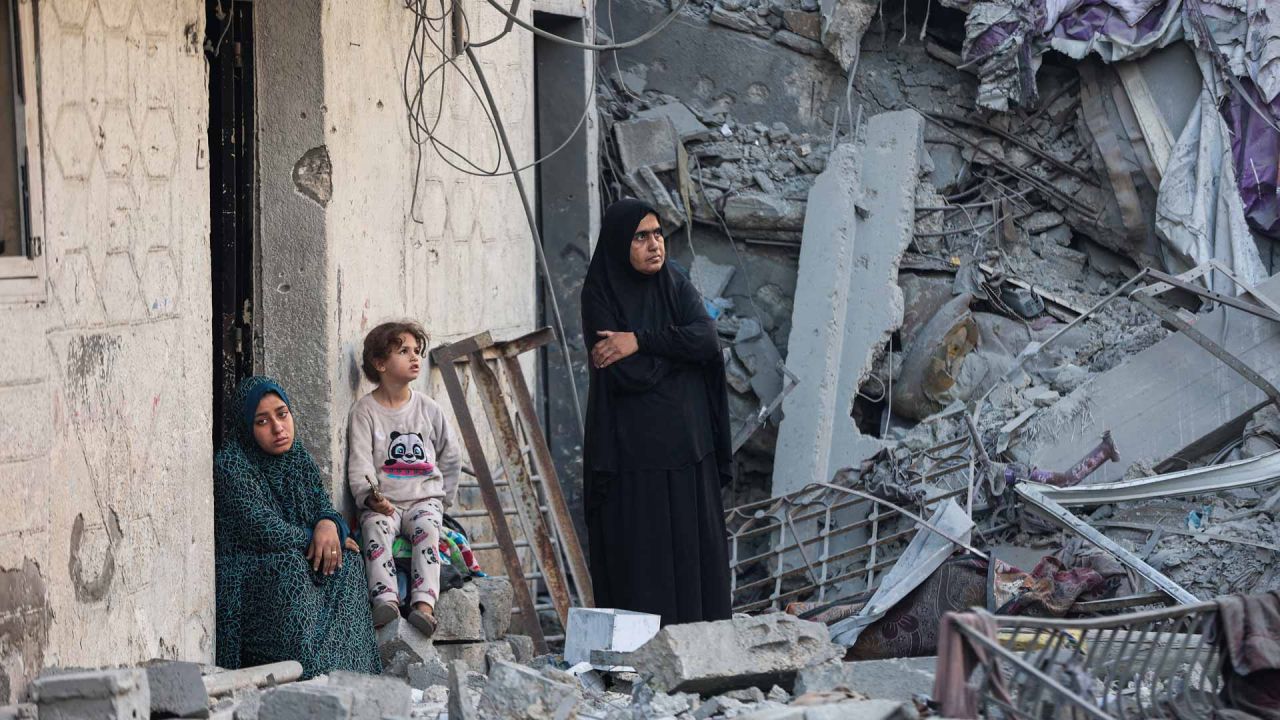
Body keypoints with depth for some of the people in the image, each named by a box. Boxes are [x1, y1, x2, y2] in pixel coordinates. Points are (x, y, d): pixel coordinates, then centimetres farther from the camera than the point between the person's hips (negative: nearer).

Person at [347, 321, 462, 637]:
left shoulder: (428, 409, 12)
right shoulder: (365, 411, 4)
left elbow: (451, 458, 21)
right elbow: (359, 461, -6)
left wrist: (442, 498, 13)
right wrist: (370, 495, -23)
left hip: (424, 496, 1)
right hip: (383, 501, -1)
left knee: (427, 527, -32)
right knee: (377, 527, -34)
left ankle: (424, 603, -46)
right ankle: (385, 599, -48)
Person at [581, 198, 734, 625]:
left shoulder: (677, 288, 10)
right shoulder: (601, 297, -6)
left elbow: (707, 340, -8)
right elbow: (625, 374, -17)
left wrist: (640, 341, -15)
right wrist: (677, 345, -6)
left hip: (686, 445, 5)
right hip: (631, 448, -5)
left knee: (696, 547, 3)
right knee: (640, 556, -6)